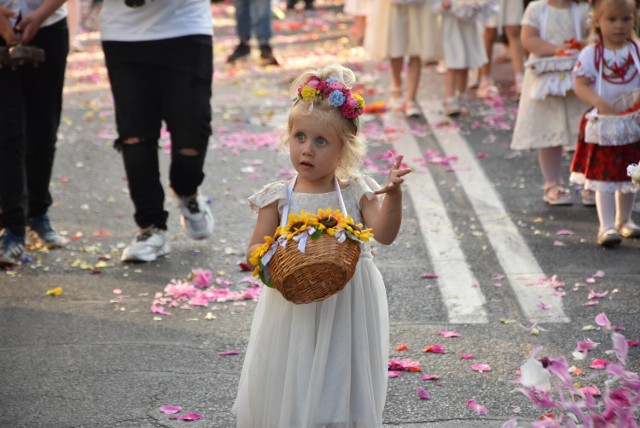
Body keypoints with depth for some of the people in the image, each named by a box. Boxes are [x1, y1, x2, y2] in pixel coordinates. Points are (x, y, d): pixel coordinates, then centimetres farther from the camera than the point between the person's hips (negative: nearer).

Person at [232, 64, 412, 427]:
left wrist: (393, 195, -29)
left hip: (348, 309, 0)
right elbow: (255, 250, -2)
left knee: (342, 388, 8)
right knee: (291, 388, 7)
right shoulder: (279, 198, -5)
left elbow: (384, 234, -14)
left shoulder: (356, 192, -4)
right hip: (296, 311, 0)